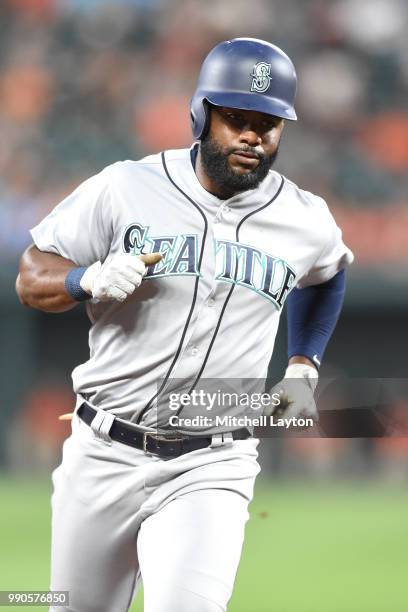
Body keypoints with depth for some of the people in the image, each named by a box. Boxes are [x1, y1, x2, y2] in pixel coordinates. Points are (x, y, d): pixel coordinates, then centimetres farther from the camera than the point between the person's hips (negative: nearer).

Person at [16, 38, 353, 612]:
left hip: (211, 470, 0)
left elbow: (327, 273, 26)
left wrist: (303, 365, 17)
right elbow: (32, 278, 2)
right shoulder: (124, 188, -4)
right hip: (105, 456, 1)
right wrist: (92, 280, -18)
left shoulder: (306, 222, 2)